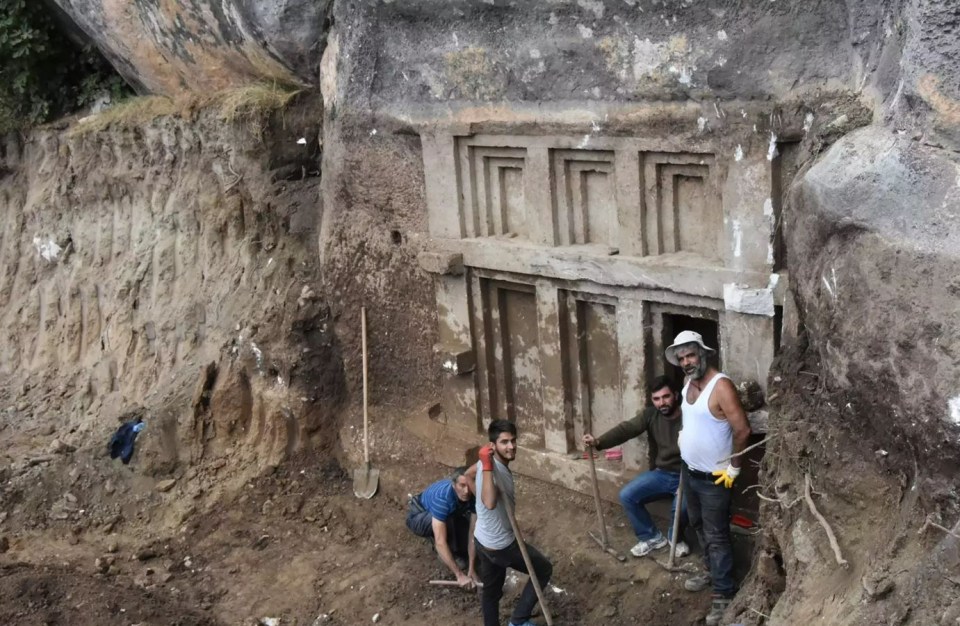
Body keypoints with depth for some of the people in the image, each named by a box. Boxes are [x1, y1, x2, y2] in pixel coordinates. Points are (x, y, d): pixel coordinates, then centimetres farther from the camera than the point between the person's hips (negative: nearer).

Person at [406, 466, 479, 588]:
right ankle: (453, 554, -11)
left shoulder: (474, 496, -24)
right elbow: (440, 542, -43)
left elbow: (473, 532, -22)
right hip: (418, 517, -6)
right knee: (447, 521, -36)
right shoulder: (442, 497, -41)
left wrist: (471, 569, -27)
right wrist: (459, 575, -44)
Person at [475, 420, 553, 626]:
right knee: (544, 570, 13)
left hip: (484, 540, 8)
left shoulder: (498, 464, -3)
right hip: (500, 545, -8)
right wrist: (487, 466, -49)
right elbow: (490, 503, -51)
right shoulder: (492, 467, -32)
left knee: (491, 591, 22)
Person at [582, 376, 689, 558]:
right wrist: (598, 441, -35)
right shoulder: (650, 415, -3)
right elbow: (626, 429, -17)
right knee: (627, 495, -11)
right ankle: (652, 537, 9)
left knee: (681, 506, -33)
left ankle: (675, 538, 3)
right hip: (661, 474, 5)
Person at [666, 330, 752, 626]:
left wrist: (733, 468, -18)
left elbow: (742, 430, -24)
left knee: (716, 536, -1)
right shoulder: (688, 384, 2)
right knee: (699, 526, 22)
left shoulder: (721, 386, -25)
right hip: (689, 471, 8)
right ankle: (712, 571, 41)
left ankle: (724, 594, 8)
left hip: (713, 477, -8)